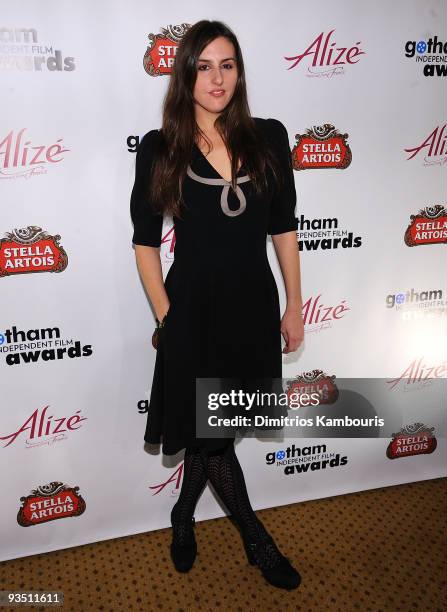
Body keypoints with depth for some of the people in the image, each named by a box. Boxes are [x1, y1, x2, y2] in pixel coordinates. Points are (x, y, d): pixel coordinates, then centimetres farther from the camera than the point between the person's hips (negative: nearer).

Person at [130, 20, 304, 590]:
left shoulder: (268, 138, 0)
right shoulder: (159, 149, -6)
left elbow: (283, 228, 5)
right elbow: (145, 243, -2)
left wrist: (294, 306, 5)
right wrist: (165, 318, -6)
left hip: (254, 306, 3)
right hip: (194, 309, -2)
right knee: (210, 432, 8)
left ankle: (183, 515, 46)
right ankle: (258, 542, 33)